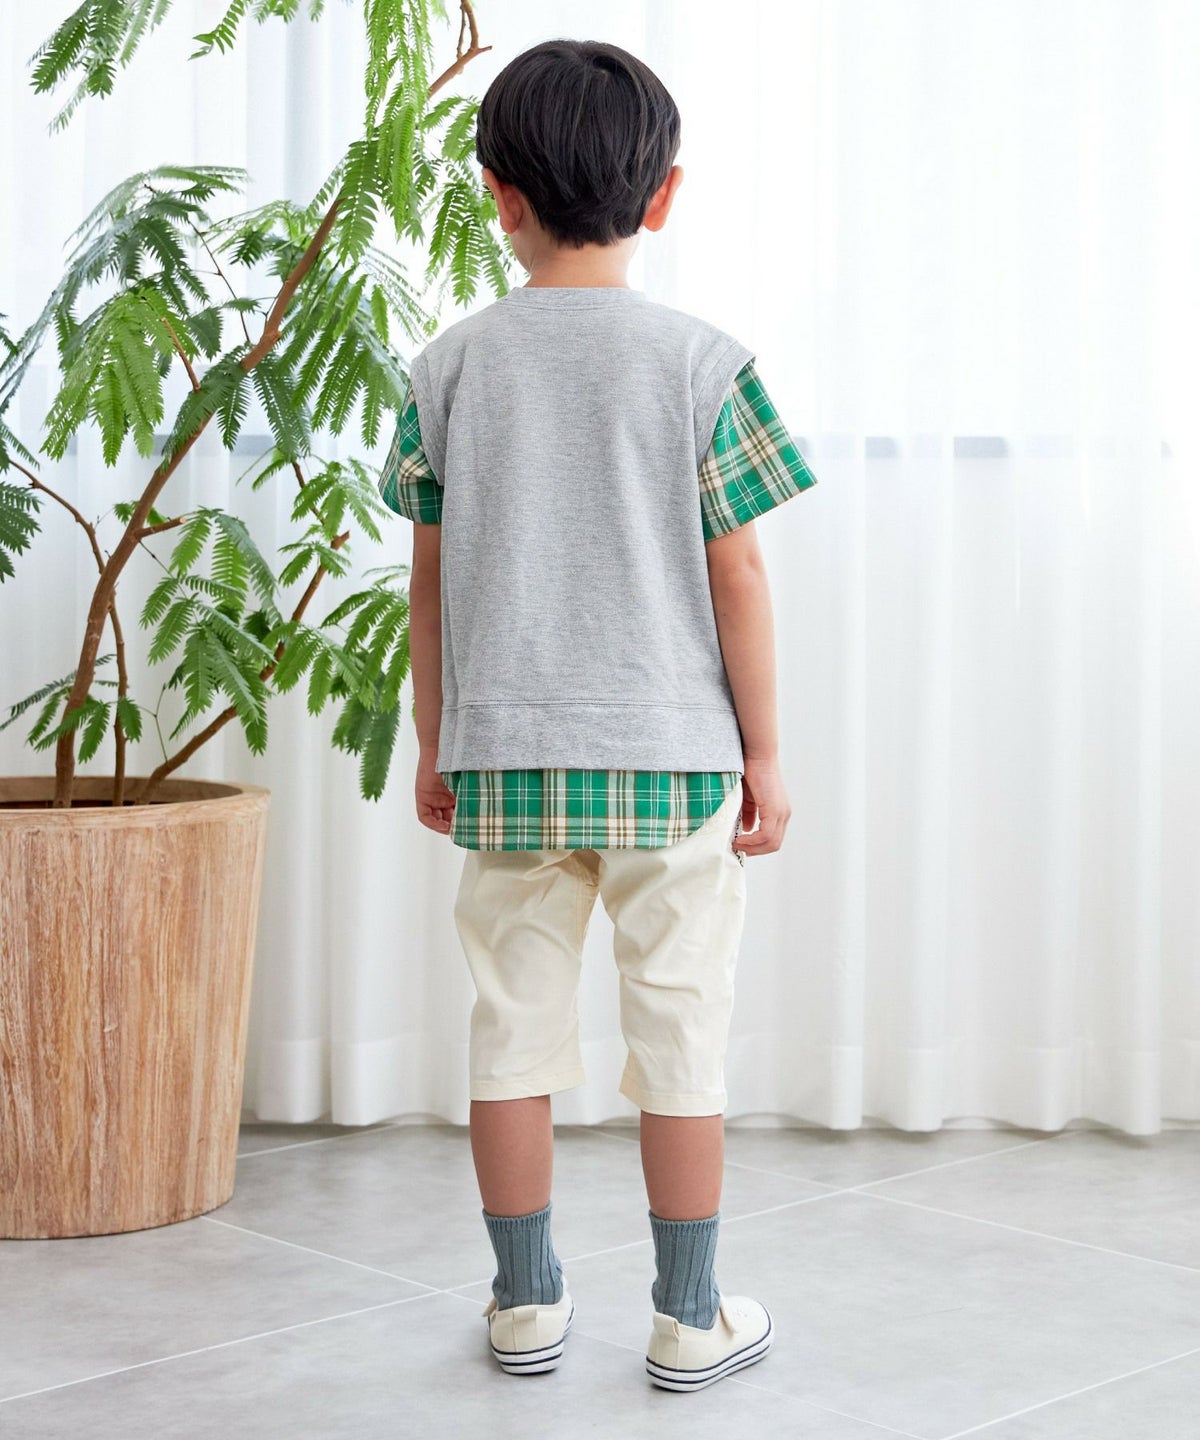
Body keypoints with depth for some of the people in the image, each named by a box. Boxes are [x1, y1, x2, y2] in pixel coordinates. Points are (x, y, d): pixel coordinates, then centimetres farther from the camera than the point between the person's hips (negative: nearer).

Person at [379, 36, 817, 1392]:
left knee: (513, 1025, 11)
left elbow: (430, 580, 4)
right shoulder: (704, 362, -6)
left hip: (503, 760, 2)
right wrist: (764, 750, 3)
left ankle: (526, 1302, 22)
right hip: (670, 755, -2)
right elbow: (736, 578, -6)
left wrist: (434, 745, 14)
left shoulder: (450, 365, 0)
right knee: (681, 1033, 7)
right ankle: (689, 1317, 15)